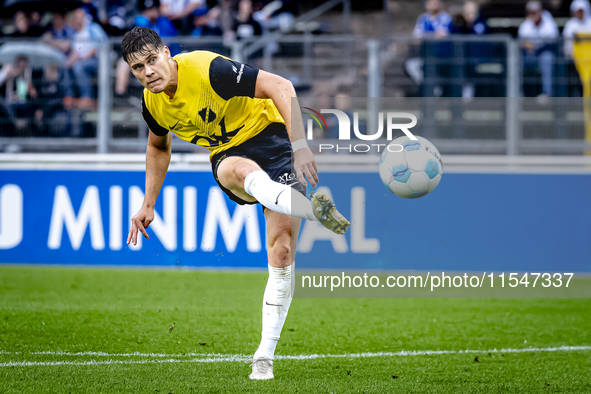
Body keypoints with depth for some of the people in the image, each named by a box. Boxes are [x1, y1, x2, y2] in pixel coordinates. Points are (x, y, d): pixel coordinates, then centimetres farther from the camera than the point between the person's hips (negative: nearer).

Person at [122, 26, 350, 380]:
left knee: (282, 251, -14)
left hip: (270, 136, -4)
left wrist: (299, 145, -35)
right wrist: (148, 205, 20)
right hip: (228, 155, 4)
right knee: (244, 172, -37)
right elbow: (159, 147, 22)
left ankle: (264, 357, -4)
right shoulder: (152, 103, -2)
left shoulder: (208, 69, -23)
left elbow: (281, 88, -25)